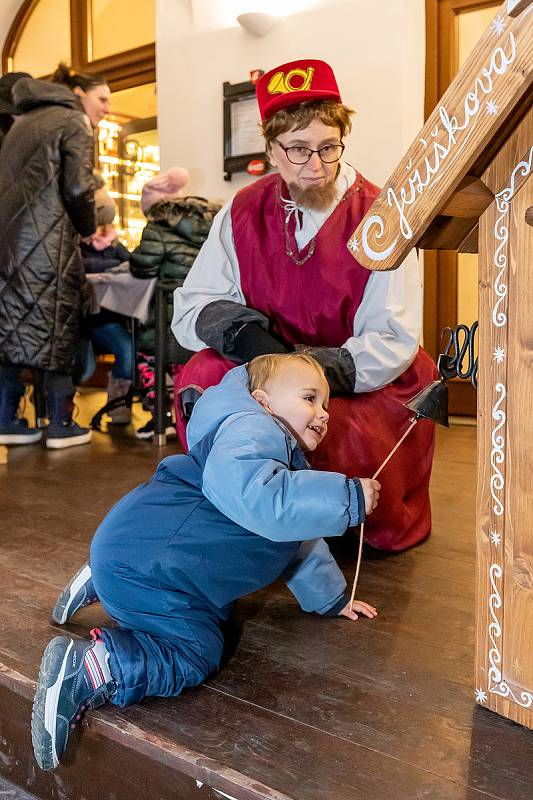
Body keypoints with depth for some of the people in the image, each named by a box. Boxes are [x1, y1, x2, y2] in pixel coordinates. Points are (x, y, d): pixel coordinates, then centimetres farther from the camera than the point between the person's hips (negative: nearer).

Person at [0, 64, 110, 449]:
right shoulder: (74, 122, 0)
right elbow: (78, 189, -10)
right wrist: (89, 230, 6)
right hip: (45, 239, -7)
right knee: (58, 326, -2)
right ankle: (61, 425, 2)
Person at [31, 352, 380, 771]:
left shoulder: (288, 464, 16)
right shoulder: (251, 430, -20)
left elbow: (299, 541, 25)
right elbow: (257, 497, -41)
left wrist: (331, 598, 26)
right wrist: (348, 497, -33)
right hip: (141, 560, -11)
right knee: (194, 654, -11)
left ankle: (103, 585, 27)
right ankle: (82, 670, -9)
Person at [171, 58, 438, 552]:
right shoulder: (245, 212, -1)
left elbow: (394, 342, -16)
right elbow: (190, 307, -5)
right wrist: (242, 331, -27)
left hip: (369, 386, -2)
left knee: (327, 432, -33)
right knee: (202, 376, -25)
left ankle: (393, 525, 3)